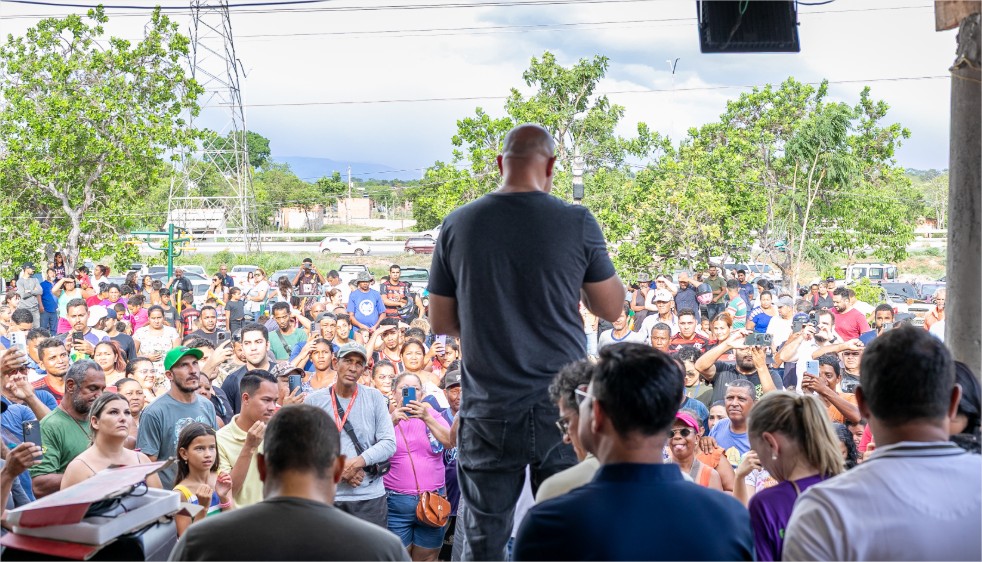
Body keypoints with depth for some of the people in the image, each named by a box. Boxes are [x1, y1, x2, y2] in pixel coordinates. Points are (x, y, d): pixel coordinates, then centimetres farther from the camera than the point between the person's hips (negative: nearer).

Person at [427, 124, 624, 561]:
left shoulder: (458, 225, -1)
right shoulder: (577, 222, -7)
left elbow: (440, 322, 6)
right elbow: (612, 309, 3)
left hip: (488, 407, 1)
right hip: (563, 405, -1)